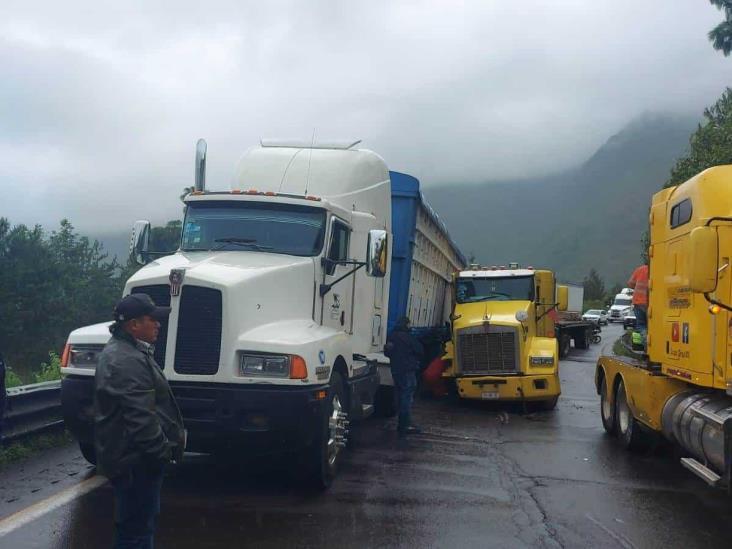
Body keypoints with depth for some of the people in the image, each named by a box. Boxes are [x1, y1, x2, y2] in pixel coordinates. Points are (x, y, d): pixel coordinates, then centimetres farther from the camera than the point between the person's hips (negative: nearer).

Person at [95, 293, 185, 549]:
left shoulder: (126, 352, 14)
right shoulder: (127, 361, -22)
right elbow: (141, 418, -27)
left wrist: (165, 446, 23)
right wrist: (163, 450, -19)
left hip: (131, 457, 11)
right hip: (136, 461, -11)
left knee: (137, 524, 22)